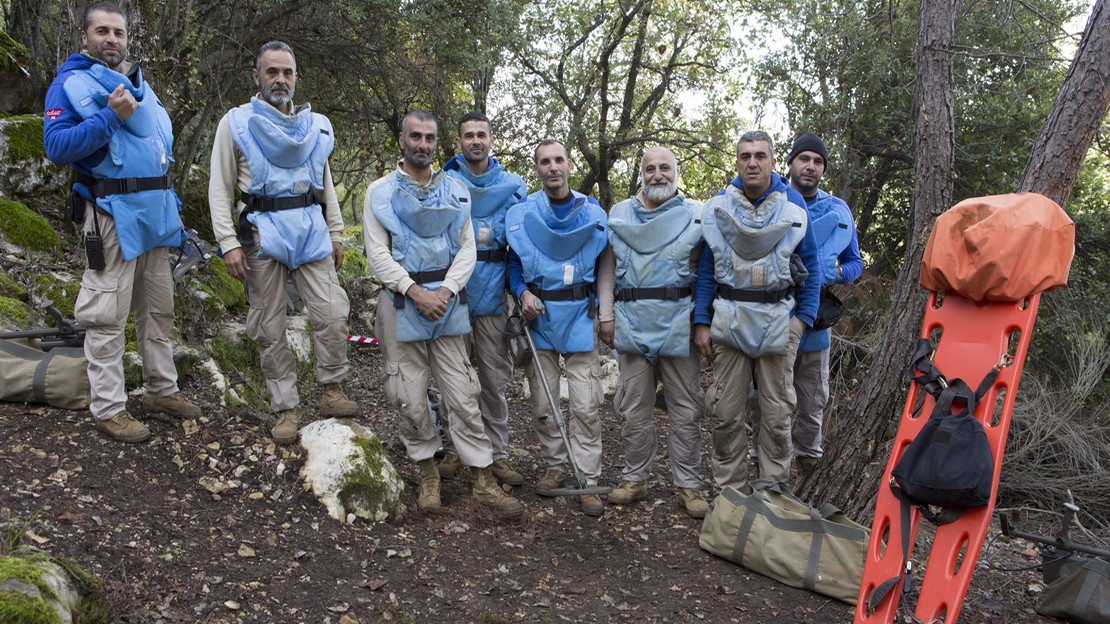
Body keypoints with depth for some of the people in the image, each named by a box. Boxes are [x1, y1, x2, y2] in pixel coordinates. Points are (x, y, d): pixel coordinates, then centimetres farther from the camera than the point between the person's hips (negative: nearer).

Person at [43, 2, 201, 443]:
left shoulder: (140, 83, 18)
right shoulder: (70, 84, -4)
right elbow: (57, 146, -16)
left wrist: (169, 199, 17)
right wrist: (111, 116, -23)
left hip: (156, 211, 7)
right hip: (113, 214, -7)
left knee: (158, 308, 13)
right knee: (107, 314, -4)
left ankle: (162, 389, 24)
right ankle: (107, 407, 5)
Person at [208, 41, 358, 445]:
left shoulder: (316, 126, 15)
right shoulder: (236, 123, 3)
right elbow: (220, 187, 0)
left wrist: (335, 233, 14)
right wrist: (228, 242, -9)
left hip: (310, 229, 3)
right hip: (262, 231, -3)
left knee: (333, 314, -6)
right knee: (270, 328, 2)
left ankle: (332, 392, 10)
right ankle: (286, 409, 12)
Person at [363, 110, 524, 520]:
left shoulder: (456, 191, 11)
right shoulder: (381, 192, 3)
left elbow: (468, 248, 4)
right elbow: (378, 254, -5)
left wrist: (445, 291, -11)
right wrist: (416, 293, -14)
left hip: (448, 299, 2)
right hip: (402, 302, -1)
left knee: (462, 394, 1)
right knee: (411, 397, 3)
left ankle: (484, 482, 5)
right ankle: (427, 473, 20)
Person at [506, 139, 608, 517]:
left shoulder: (593, 213, 2)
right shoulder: (520, 214, 2)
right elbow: (513, 263, 10)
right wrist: (523, 293, -9)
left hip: (580, 314, -1)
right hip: (539, 313, 1)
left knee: (586, 405, -4)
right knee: (542, 402, 9)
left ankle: (588, 480, 5)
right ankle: (555, 466, 25)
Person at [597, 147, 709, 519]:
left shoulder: (696, 215, 4)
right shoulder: (619, 215, 10)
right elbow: (608, 268, 12)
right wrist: (605, 316, 5)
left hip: (679, 324, -2)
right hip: (633, 322, 2)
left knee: (685, 410, 4)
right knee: (635, 409, 8)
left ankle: (688, 485, 14)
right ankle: (635, 480, 21)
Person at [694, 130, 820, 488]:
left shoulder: (793, 204, 3)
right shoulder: (718, 206, 5)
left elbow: (810, 265, 8)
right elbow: (706, 267, 7)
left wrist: (804, 317, -1)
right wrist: (701, 322, 1)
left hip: (778, 319, 0)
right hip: (729, 318, 1)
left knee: (777, 412, 5)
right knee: (725, 412, 2)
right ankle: (729, 488, 16)